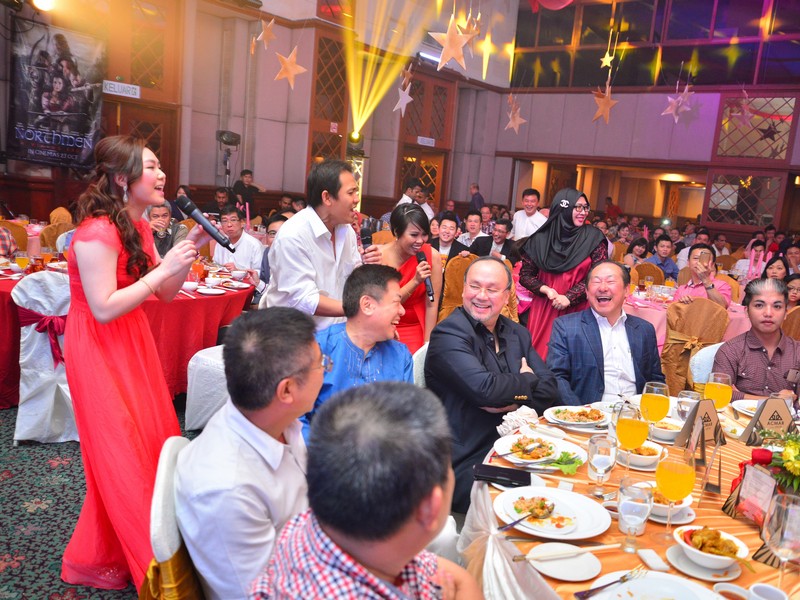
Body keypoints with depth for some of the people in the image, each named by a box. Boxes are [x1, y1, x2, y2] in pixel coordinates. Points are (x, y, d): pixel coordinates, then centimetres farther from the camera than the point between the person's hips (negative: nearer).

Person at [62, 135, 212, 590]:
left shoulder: (139, 227, 6)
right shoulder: (97, 232, -22)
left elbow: (165, 293, 8)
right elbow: (104, 308, -26)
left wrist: (190, 250, -5)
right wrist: (165, 268, -25)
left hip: (133, 343, 9)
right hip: (100, 351, -9)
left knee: (151, 442, 13)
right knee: (123, 456, 1)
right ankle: (151, 565, 17)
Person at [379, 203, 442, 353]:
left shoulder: (432, 256, -13)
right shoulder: (380, 256, -15)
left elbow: (431, 304, -10)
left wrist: (427, 344, -11)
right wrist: (415, 281, -27)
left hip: (416, 329, 1)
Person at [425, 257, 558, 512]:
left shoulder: (518, 333, 15)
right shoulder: (448, 333, -8)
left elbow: (549, 388, 8)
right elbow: (484, 389, -21)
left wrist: (515, 401, -12)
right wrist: (528, 380, -3)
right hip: (467, 466, -7)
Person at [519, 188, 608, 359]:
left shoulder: (593, 238, -1)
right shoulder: (540, 239, 1)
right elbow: (525, 275, 6)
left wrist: (569, 298, -12)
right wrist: (545, 290, -12)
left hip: (577, 310, -1)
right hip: (543, 309, 1)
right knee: (539, 354, 3)